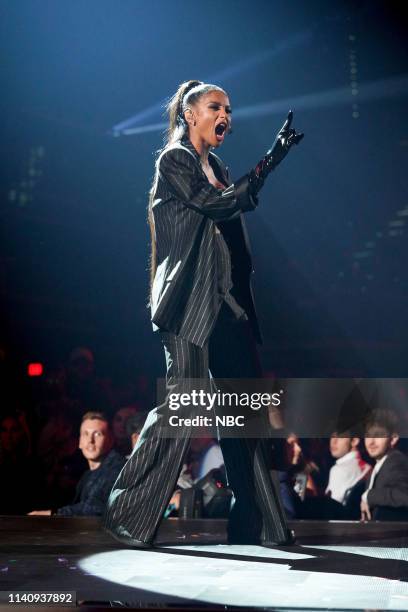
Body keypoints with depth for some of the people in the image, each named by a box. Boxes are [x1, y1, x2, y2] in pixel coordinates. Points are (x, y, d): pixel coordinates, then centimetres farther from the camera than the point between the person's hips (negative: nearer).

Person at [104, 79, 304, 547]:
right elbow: (217, 206, -14)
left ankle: (256, 523, 12)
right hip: (190, 301, -8)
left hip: (228, 302, 8)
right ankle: (128, 515, -2)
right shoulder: (174, 161, -1)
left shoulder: (217, 169, 21)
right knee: (183, 402, -12)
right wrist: (270, 162, -11)